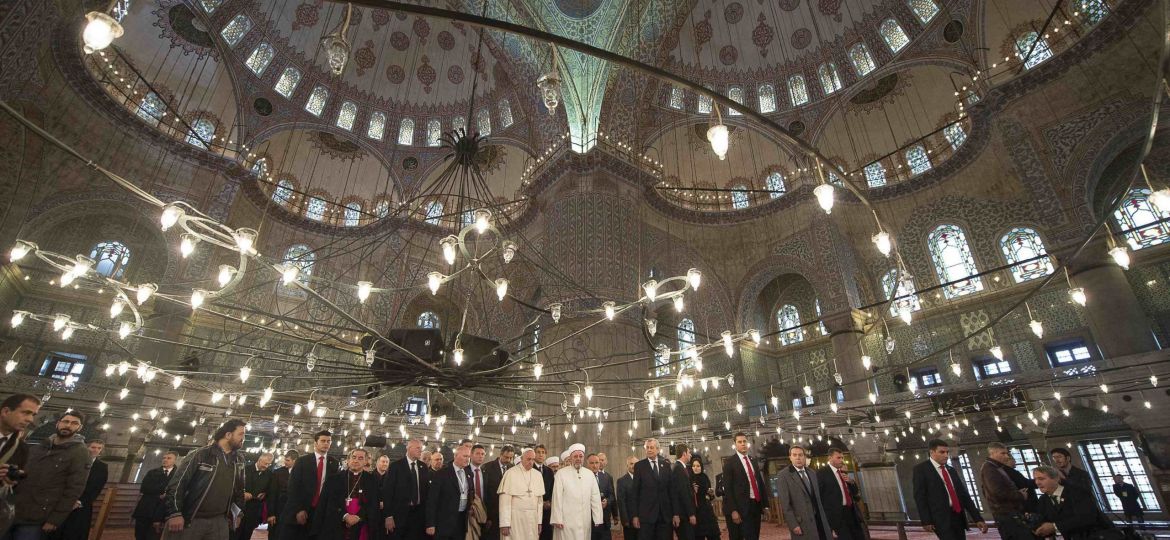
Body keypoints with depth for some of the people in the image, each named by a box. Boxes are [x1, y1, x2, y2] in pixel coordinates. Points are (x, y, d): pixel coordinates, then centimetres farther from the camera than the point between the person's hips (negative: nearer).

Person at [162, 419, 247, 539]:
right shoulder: (200, 454, -6)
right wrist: (174, 513, -16)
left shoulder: (238, 461, 9)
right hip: (189, 520, -4)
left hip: (219, 521, 4)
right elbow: (177, 483, -8)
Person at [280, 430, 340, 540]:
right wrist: (298, 509, -11)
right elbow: (293, 486, -4)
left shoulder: (334, 463, 6)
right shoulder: (302, 460, 1)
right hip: (297, 511, -1)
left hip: (320, 512, 1)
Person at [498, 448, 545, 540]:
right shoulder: (511, 473, -8)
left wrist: (539, 521, 8)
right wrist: (504, 524, -12)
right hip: (515, 517, -4)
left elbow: (540, 499, 11)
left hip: (533, 517, 4)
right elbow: (505, 499, -10)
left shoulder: (538, 475, 6)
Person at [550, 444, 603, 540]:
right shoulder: (561, 473, -4)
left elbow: (595, 498, 5)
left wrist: (598, 519, 1)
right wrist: (557, 520, -8)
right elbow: (557, 498, -5)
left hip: (585, 521, 3)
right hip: (567, 521, -3)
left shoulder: (589, 474, 6)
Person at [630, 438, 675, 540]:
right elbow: (635, 492, -2)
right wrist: (634, 515, -6)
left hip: (665, 514, 2)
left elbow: (671, 489, 7)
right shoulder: (639, 466, 0)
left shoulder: (666, 465, 8)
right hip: (646, 514, -2)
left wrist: (675, 513, 3)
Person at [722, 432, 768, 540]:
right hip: (742, 507, -6)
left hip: (757, 505, 6)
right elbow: (727, 488, -12)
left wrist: (765, 504, 9)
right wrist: (733, 510, -18)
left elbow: (761, 482, 17)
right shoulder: (729, 462, -7)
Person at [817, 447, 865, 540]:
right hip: (838, 514, -7)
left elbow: (857, 494, 18)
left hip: (852, 511, 8)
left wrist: (851, 481, -2)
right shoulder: (822, 473, -10)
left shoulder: (843, 472, 13)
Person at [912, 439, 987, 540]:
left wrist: (977, 518, 8)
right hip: (941, 518, -7)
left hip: (958, 517, 7)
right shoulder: (921, 469, -3)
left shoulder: (951, 470, 19)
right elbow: (919, 496, -8)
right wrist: (926, 521, -14)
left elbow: (964, 494, 17)